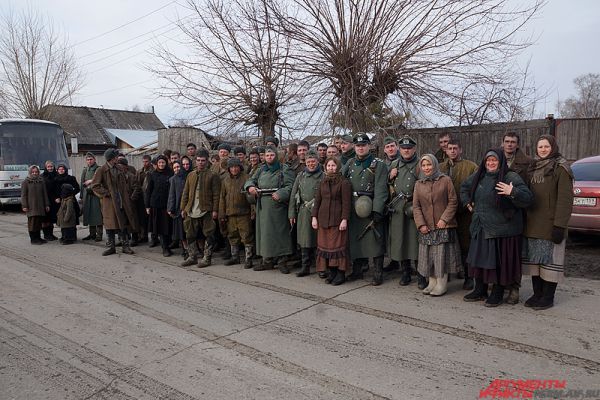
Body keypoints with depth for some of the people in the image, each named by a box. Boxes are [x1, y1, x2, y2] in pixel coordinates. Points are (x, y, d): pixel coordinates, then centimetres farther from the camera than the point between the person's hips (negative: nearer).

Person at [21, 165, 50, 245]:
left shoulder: (41, 181, 13)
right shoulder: (26, 182, 3)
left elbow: (45, 194, 14)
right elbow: (23, 195, -1)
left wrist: (47, 205, 9)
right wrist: (24, 206, -9)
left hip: (40, 206, 4)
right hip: (31, 206, -4)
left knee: (39, 222, 8)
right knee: (32, 222, -5)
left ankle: (38, 237, 17)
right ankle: (33, 239, 0)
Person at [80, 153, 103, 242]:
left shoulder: (99, 169, 0)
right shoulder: (84, 170, 18)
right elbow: (82, 183, 19)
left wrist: (91, 181, -12)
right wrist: (82, 196, 16)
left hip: (96, 195, -6)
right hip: (87, 195, 6)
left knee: (97, 214, -9)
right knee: (89, 214, 8)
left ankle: (99, 234, -5)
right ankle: (92, 234, 16)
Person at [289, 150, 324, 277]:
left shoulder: (323, 176, -1)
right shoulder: (301, 176, 11)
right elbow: (293, 195, 12)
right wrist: (292, 213, 8)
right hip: (303, 212, 3)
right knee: (304, 240, 5)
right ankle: (305, 267, 13)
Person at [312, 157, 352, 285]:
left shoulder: (344, 182, -4)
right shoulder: (322, 182, 13)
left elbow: (346, 203, -9)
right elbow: (317, 200, 12)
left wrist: (344, 219, -15)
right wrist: (314, 217, 5)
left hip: (337, 219, -5)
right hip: (323, 219, 6)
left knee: (338, 245, -4)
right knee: (325, 245, 5)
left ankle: (341, 274, 5)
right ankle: (331, 273, 15)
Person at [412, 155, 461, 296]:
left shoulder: (445, 180, 0)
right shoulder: (418, 184, 10)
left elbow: (453, 202, -3)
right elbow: (416, 206, 5)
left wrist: (444, 219, -12)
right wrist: (421, 224, -6)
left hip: (443, 226, -3)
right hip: (426, 227, 4)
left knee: (442, 255, -2)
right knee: (428, 255, 7)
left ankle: (442, 284, 7)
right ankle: (432, 283, 18)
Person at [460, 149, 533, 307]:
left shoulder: (511, 177, -9)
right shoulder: (479, 176, 10)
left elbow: (528, 198, -19)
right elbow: (464, 187, 31)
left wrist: (512, 192, -35)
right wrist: (468, 202, 19)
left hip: (502, 230, -6)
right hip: (480, 229, 6)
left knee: (499, 262, 0)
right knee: (479, 259, 13)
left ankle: (497, 294, 15)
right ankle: (480, 290, 27)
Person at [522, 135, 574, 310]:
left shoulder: (561, 168, -7)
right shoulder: (533, 168, 14)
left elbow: (565, 199, -13)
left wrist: (560, 225, -19)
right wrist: (525, 221, 12)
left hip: (550, 226, -7)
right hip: (533, 225, 7)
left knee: (550, 260, 1)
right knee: (534, 259, 11)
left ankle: (548, 297, 11)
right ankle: (537, 294, 21)